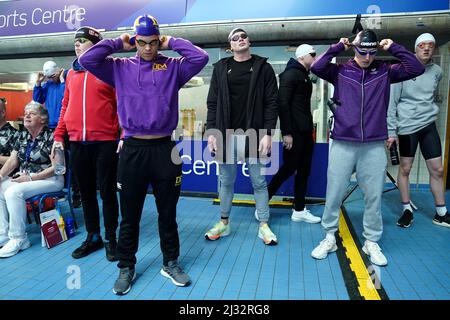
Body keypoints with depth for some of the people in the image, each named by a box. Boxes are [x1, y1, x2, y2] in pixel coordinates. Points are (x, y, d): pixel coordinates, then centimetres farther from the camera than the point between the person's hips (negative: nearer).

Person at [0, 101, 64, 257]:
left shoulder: (50, 137, -11)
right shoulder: (22, 136, 13)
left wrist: (30, 178, -19)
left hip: (50, 179, -7)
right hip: (25, 177, 8)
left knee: (14, 192, -27)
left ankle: (18, 239, -16)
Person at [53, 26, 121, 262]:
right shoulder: (72, 73, 15)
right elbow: (66, 106, 17)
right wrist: (59, 135, 10)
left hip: (104, 142, -5)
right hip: (77, 143, 6)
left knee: (107, 191, 3)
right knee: (86, 192, 12)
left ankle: (110, 239, 17)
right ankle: (93, 237, 26)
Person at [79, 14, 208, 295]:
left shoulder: (173, 67, 7)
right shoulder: (120, 67, 9)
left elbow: (201, 57, -6)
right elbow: (86, 60, 1)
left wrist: (172, 42, 3)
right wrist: (117, 44, 6)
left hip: (164, 148, 0)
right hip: (132, 149, 1)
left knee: (168, 213, 11)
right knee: (130, 215, 11)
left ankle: (171, 263, 29)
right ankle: (127, 267, 29)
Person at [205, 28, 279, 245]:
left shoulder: (263, 67, 4)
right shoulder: (221, 68, 10)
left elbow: (271, 103, -1)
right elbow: (213, 103, 7)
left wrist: (267, 133, -10)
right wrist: (211, 132, -2)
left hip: (253, 135, -2)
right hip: (226, 135, 2)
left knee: (259, 182, 5)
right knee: (226, 181, 10)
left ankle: (263, 225, 17)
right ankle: (224, 222, 25)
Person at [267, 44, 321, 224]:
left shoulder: (305, 76, 19)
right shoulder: (290, 74, -9)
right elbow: (282, 103, -18)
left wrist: (309, 128, 13)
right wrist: (286, 132, -22)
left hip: (306, 131, 9)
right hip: (294, 132, -9)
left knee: (304, 170, 9)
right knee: (289, 168, -5)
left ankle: (299, 210, 19)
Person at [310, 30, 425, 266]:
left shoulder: (384, 71, 10)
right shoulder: (340, 71, 5)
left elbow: (416, 69, 2)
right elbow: (316, 67, -10)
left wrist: (393, 48, 1)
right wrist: (337, 48, -5)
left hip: (374, 146, 2)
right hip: (342, 144, -1)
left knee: (374, 196, 8)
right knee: (334, 195, 4)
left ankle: (371, 242, 24)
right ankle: (329, 238, 21)